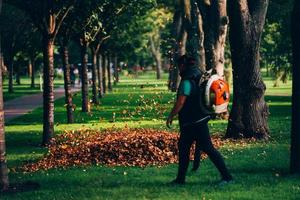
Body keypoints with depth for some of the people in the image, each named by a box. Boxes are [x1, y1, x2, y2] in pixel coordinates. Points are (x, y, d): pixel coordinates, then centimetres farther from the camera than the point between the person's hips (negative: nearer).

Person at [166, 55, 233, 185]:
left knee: (208, 148, -7)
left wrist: (171, 116, -12)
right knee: (183, 147, 15)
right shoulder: (198, 78, 12)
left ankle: (226, 176, -6)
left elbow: (180, 102, -22)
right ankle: (180, 179, 20)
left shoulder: (187, 81, -17)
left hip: (194, 122, -10)